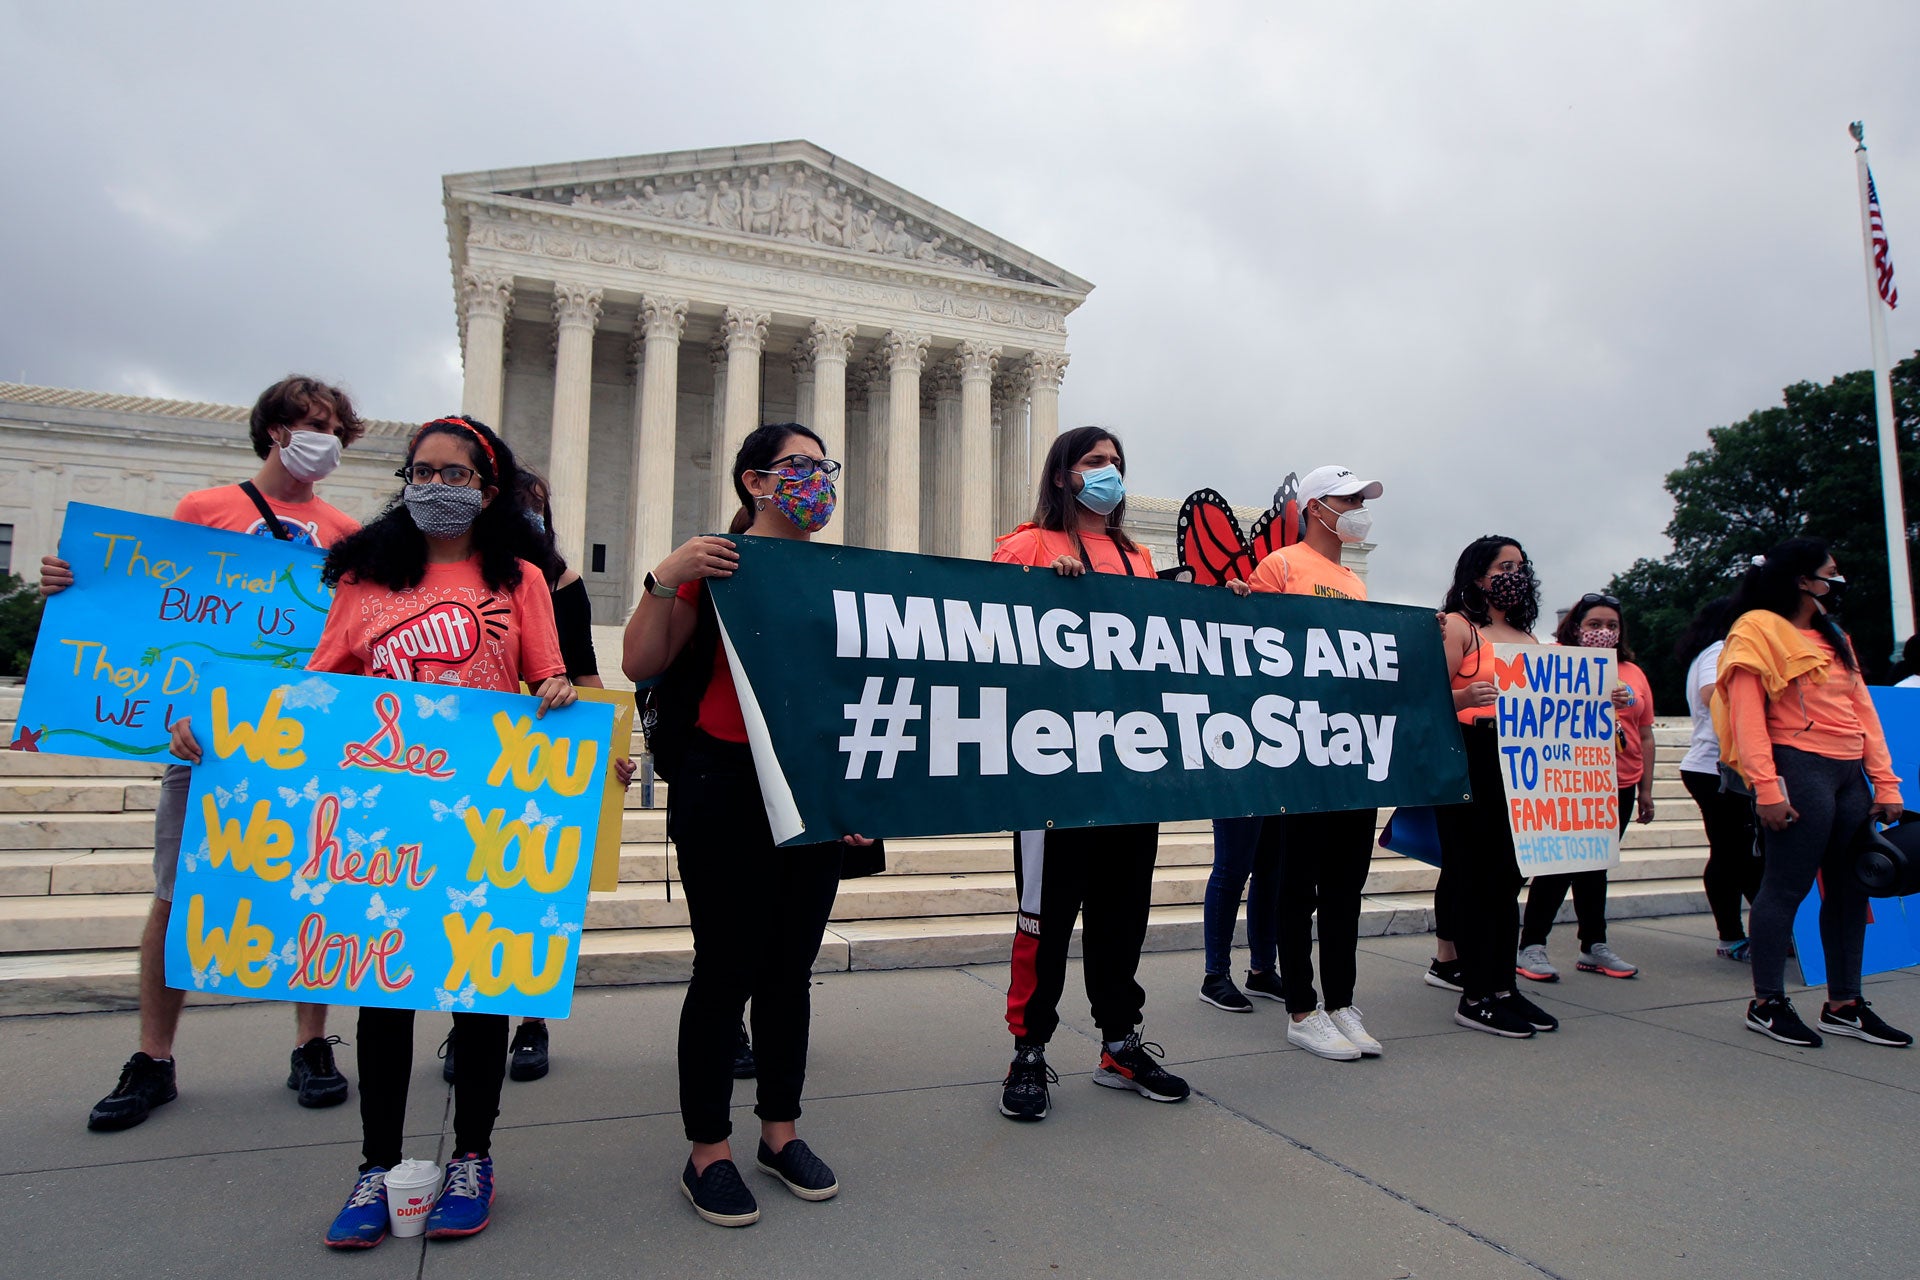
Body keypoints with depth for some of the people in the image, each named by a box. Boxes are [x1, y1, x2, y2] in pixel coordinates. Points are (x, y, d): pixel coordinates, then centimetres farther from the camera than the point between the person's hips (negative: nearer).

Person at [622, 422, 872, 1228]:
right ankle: (707, 1153, 17)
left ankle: (780, 1131, 29)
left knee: (791, 964, 12)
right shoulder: (712, 564, -3)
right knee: (728, 966, 0)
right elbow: (639, 665, -7)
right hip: (726, 789, -5)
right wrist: (665, 580, -21)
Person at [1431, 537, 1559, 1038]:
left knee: (1506, 876, 10)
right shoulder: (1457, 625, -3)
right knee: (1473, 874, -3)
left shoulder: (1527, 636, 19)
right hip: (1469, 761, -7)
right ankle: (1474, 997, 3)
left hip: (1517, 764, 7)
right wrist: (1463, 699, -32)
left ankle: (1502, 987, 18)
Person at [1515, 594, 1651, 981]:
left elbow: (1645, 735, 16)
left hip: (1620, 786, 6)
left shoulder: (1633, 673, 12)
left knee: (1595, 866, 14)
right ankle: (1531, 946, 1)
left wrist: (1646, 789, 15)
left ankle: (1594, 946, 23)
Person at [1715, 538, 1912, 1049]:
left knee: (1850, 888, 11)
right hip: (1799, 767, -8)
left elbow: (1862, 710, 17)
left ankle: (1844, 1005, 21)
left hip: (1849, 772, 8)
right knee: (1787, 885, -6)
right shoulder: (1758, 630, -5)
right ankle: (1767, 1004, 3)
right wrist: (1766, 787, -20)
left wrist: (1885, 782, 9)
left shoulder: (1834, 638, 20)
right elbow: (1746, 714, -13)